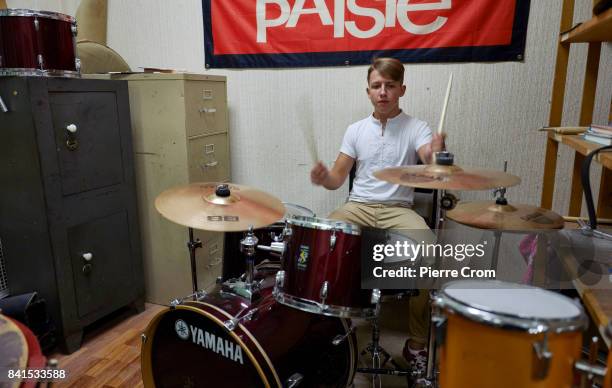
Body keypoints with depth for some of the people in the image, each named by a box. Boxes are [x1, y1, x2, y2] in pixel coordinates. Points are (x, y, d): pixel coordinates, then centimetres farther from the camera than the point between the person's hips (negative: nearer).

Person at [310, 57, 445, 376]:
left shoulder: (416, 128, 0)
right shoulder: (355, 130, 9)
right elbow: (338, 178, 7)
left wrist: (436, 156, -43)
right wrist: (323, 177, -17)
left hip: (398, 209, -2)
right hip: (357, 207, 2)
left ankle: (416, 344, -8)